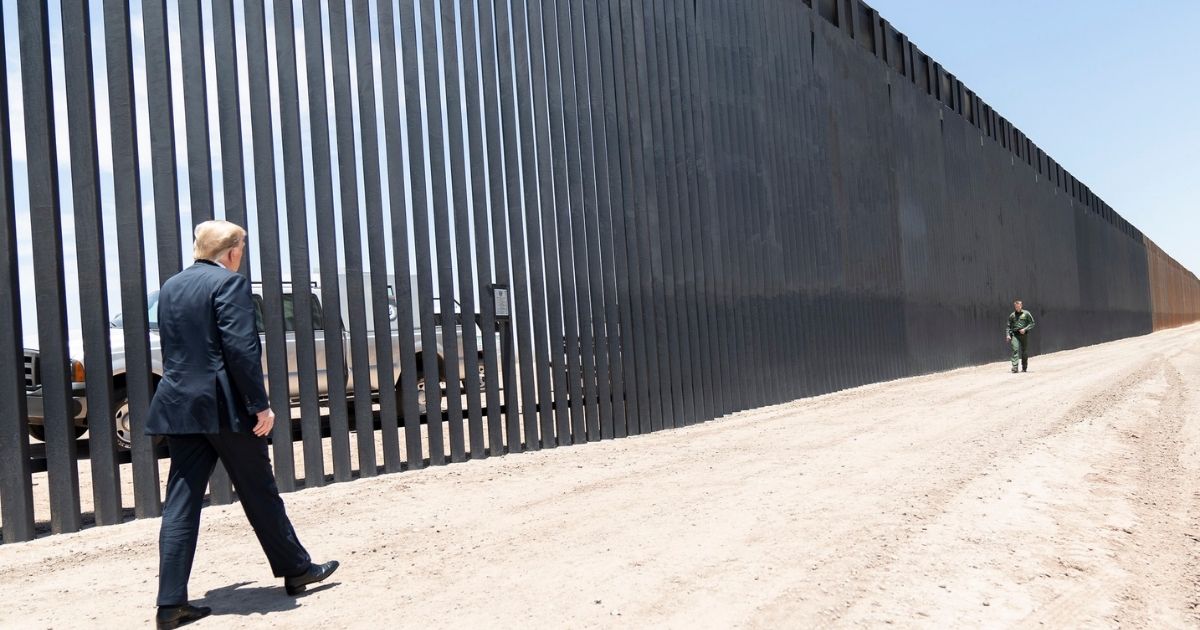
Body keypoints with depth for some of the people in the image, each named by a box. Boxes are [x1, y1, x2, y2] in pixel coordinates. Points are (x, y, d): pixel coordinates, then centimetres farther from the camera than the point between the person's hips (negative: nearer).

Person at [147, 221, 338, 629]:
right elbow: (240, 348, -18)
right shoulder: (229, 282, -10)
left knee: (180, 504, 5)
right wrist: (260, 404, -15)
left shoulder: (170, 287, 14)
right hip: (225, 406, -6)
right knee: (259, 493, 7)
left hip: (177, 406, 7)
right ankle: (296, 570, 22)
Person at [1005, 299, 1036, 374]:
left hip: (1024, 334, 0)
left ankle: (1024, 368, 18)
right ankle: (1014, 367, -20)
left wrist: (1025, 329, -11)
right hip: (1015, 334, 0)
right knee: (1015, 350, -15)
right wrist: (1007, 335, 0)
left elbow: (1032, 323, 3)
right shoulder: (1012, 315, 10)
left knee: (1024, 352, 6)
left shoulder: (1026, 314, 4)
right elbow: (1008, 326, 13)